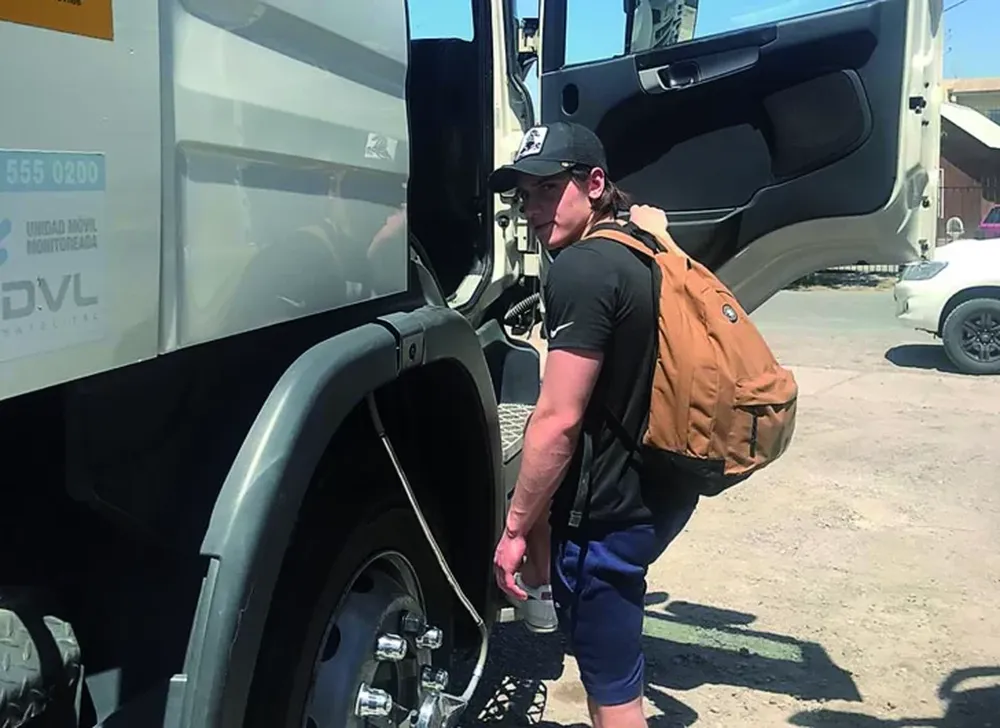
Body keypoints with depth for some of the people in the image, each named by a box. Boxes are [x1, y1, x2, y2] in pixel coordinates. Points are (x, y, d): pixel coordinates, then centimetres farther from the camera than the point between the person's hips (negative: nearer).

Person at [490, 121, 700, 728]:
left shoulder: (580, 270, -21)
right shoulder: (645, 240, 5)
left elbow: (559, 421, -24)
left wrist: (514, 529, -14)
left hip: (611, 511, -10)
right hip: (665, 485, 10)